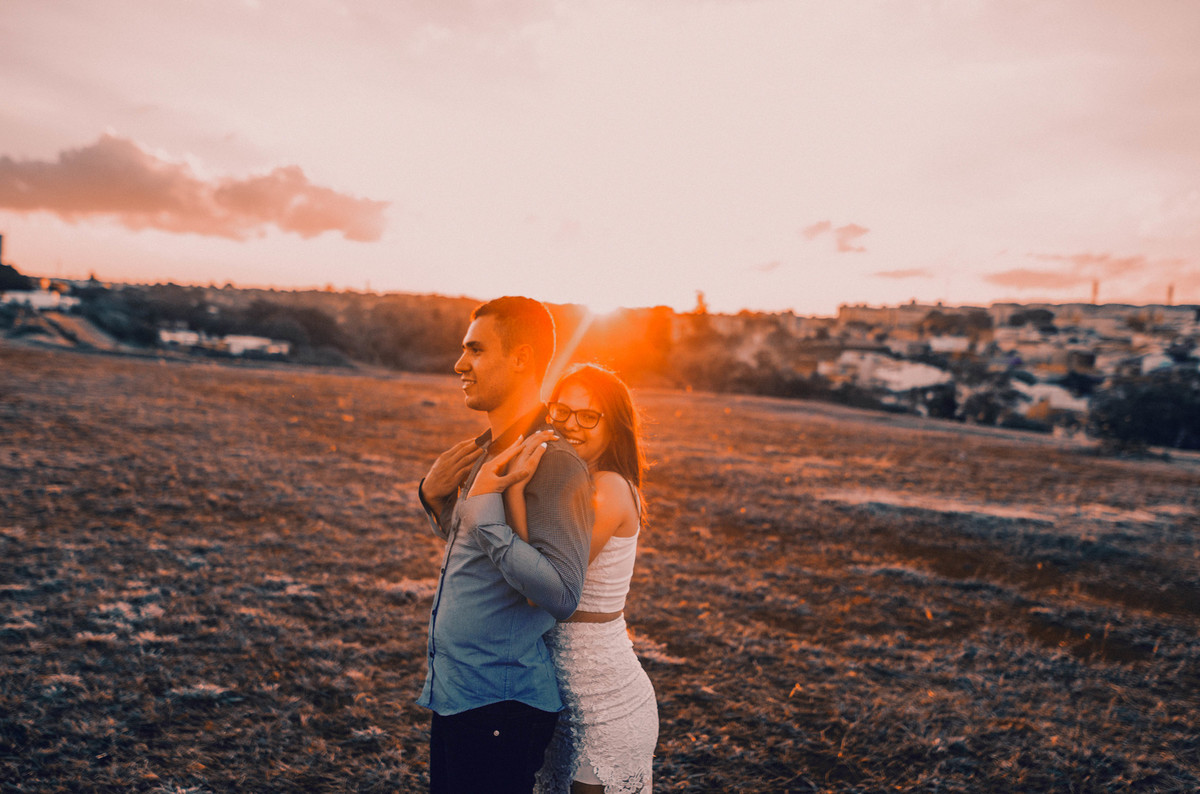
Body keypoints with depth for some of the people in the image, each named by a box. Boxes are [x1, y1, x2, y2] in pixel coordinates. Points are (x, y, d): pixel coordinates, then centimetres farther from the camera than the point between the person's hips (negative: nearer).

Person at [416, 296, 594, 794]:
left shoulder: (554, 464, -20)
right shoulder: (484, 454, 8)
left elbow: (561, 597, -27)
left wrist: (485, 507, -27)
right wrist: (434, 497, 3)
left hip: (501, 705, -8)